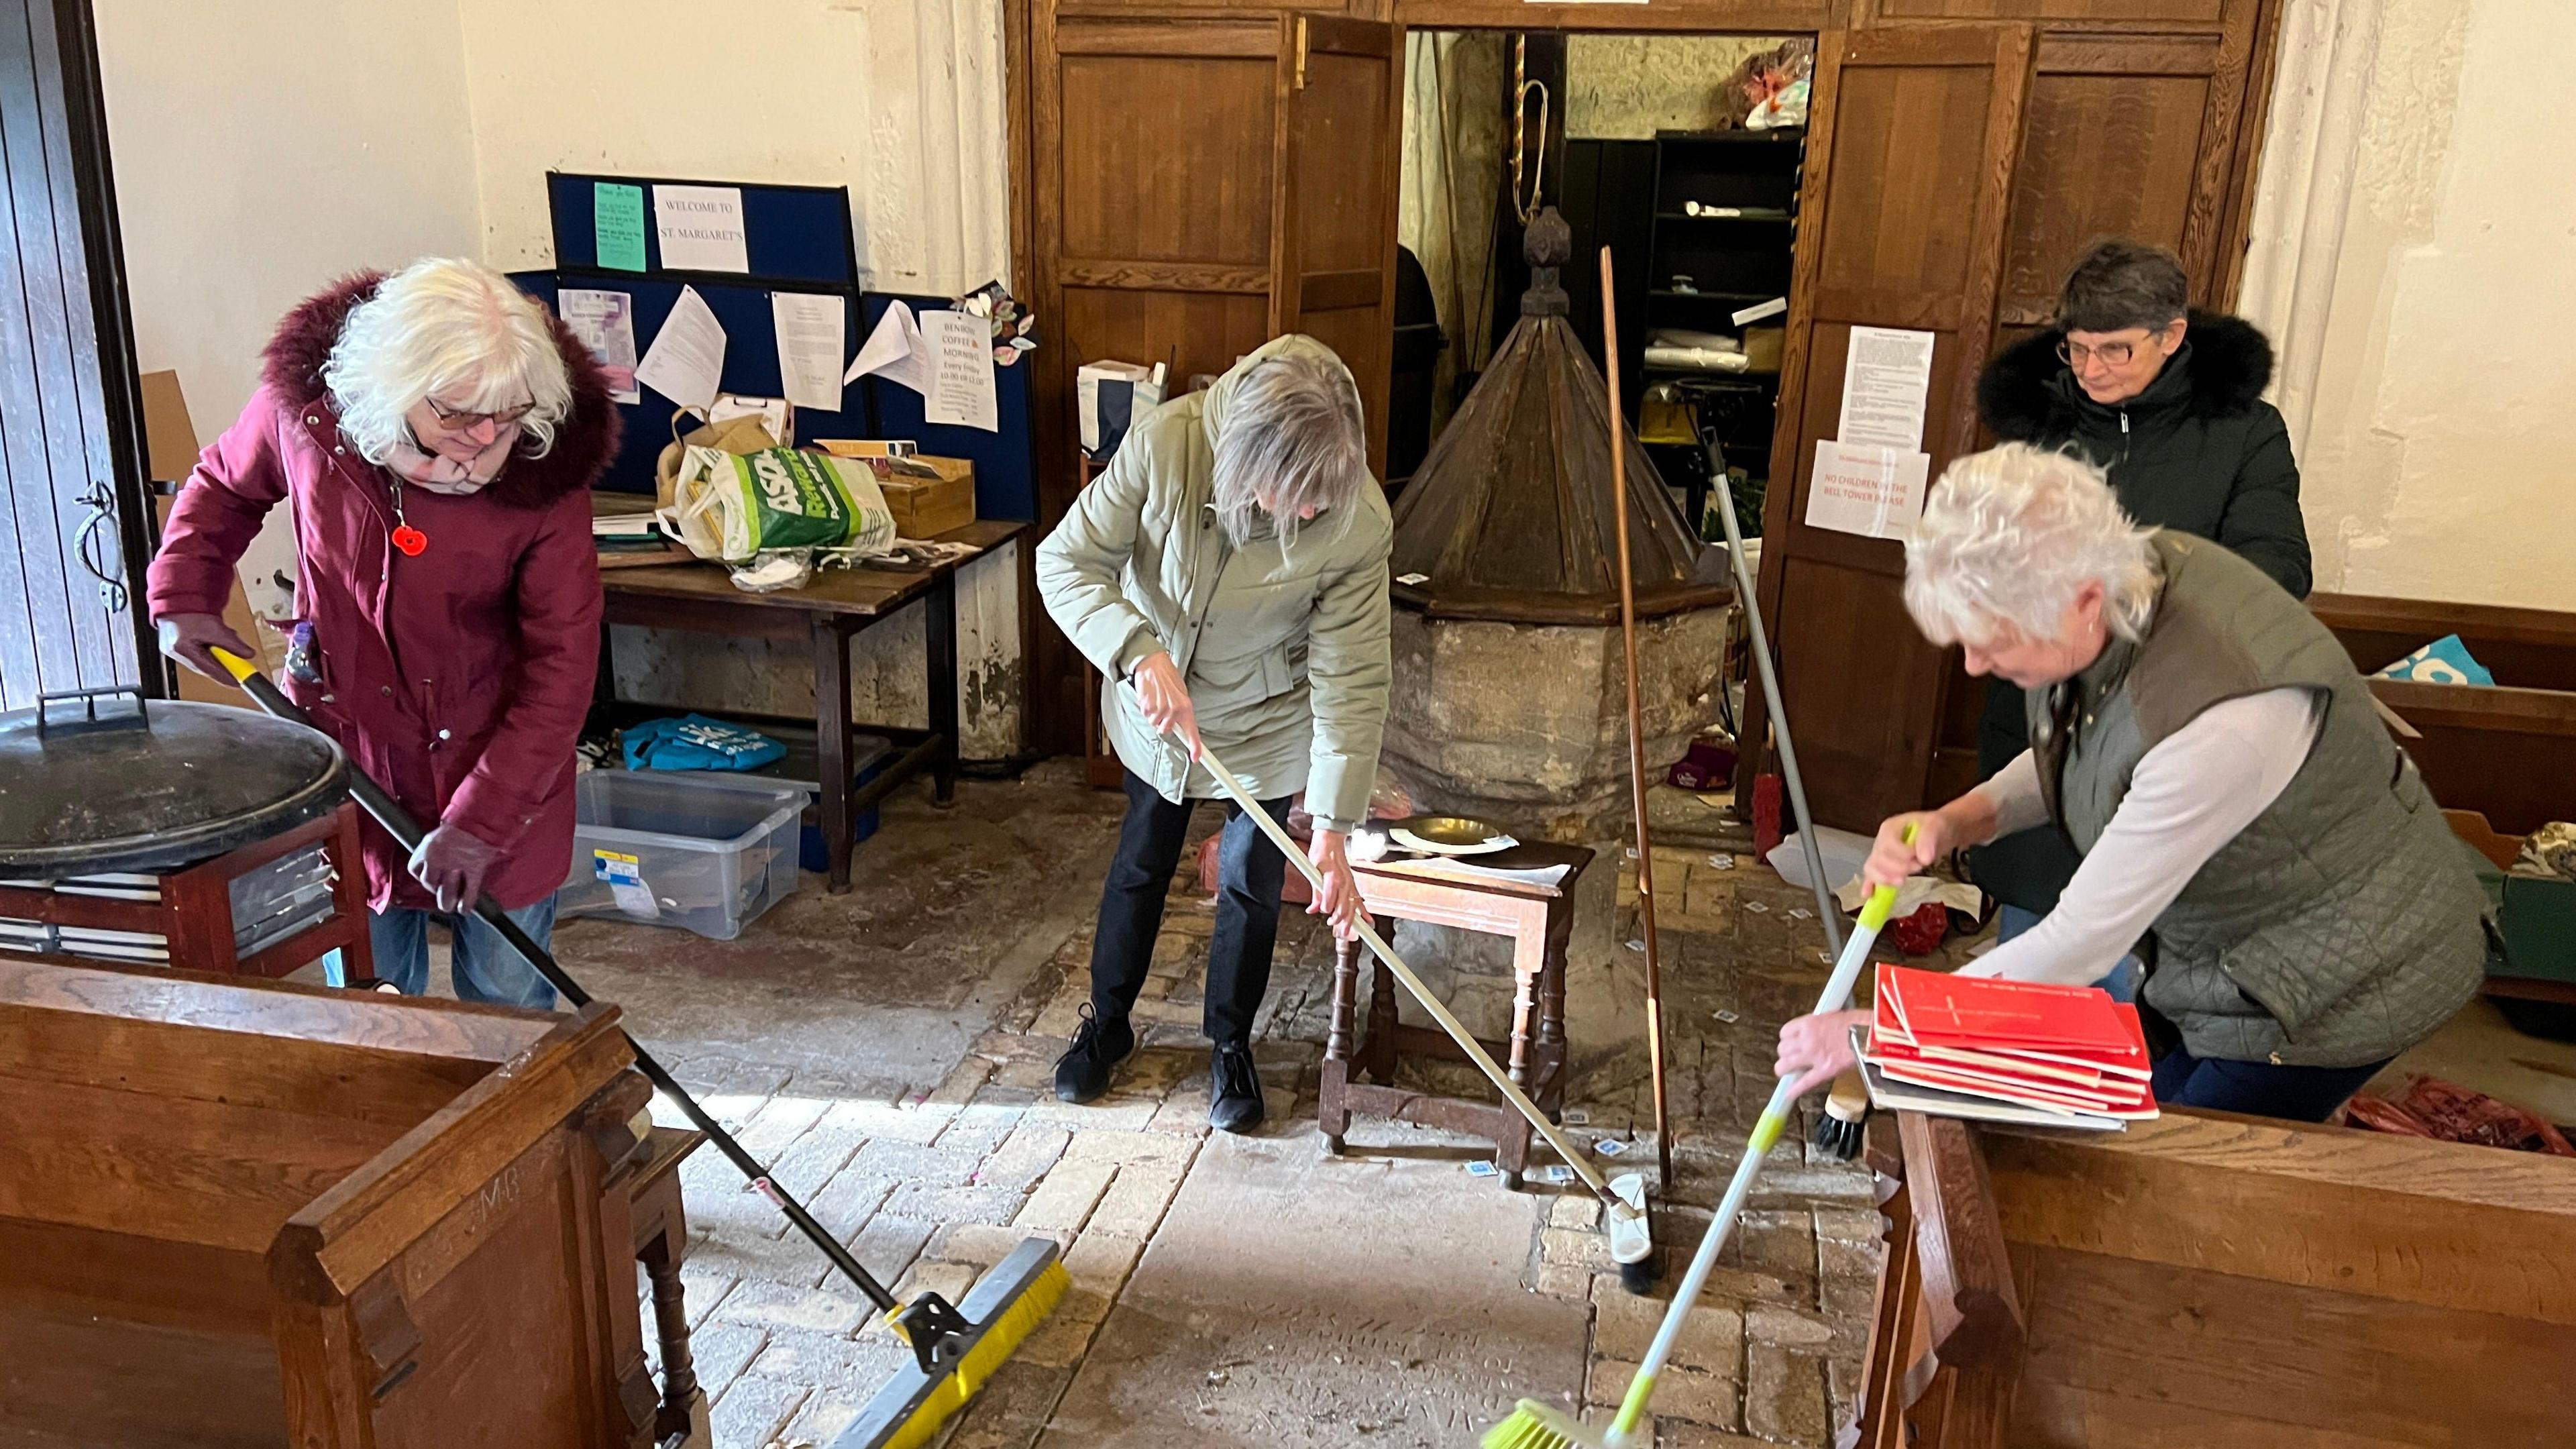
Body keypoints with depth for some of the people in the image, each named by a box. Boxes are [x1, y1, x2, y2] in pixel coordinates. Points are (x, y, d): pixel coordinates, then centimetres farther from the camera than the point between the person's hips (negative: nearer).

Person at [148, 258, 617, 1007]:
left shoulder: (544, 470, -21)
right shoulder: (305, 410, -14)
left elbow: (562, 664, -17)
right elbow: (223, 487, 12)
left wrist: (483, 820, -20)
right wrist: (184, 596, -1)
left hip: (500, 760, -2)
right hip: (344, 743, 2)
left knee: (508, 998, 11)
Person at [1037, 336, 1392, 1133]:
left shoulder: (1360, 521, -32)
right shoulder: (1165, 442, -32)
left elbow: (1351, 682, -26)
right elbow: (1067, 561, -24)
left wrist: (1334, 827, -30)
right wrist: (1140, 654, -41)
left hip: (1266, 723, -1)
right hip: (1154, 708, 1)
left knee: (1250, 884, 11)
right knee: (1140, 865, 19)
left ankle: (1231, 1044, 37)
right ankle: (1107, 1022, 42)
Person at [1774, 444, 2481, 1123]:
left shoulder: (2223, 722, -40)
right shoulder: (2121, 576, -15)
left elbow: (2079, 943, -32)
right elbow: (2070, 759, 6)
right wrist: (1955, 822, -13)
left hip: (2337, 979, -8)